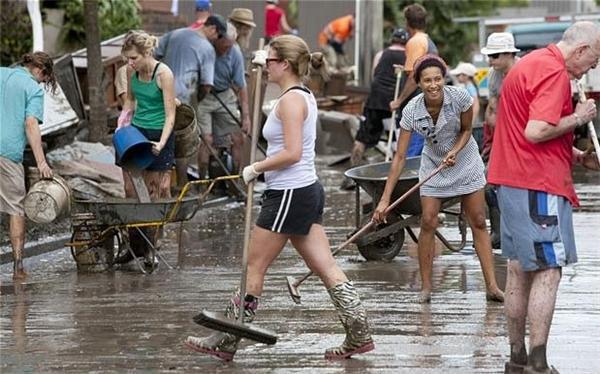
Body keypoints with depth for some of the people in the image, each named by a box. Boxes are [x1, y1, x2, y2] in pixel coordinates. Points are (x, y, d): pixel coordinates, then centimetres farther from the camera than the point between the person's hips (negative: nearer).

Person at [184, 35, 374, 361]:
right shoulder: (304, 96, 13)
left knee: (254, 267, -1)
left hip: (288, 195, -10)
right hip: (306, 191, 10)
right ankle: (359, 336, 6)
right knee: (327, 269, 8)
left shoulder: (290, 100, -16)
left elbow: (292, 153, -24)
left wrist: (255, 169, -14)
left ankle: (225, 343, 6)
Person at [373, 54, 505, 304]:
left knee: (478, 223, -2)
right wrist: (385, 199, -24)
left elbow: (466, 130, -6)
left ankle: (492, 286, -1)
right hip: (433, 166, 0)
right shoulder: (412, 111, -24)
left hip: (465, 162, 0)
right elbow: (400, 157, -21)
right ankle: (425, 287, 3)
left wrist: (455, 151, -27)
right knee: (428, 223, -8)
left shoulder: (460, 97, -25)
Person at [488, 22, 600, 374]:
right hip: (539, 185, -10)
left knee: (519, 269, 13)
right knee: (548, 272, -7)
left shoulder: (530, 63, 17)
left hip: (512, 180, 10)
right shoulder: (554, 72, -15)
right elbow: (536, 132, -24)